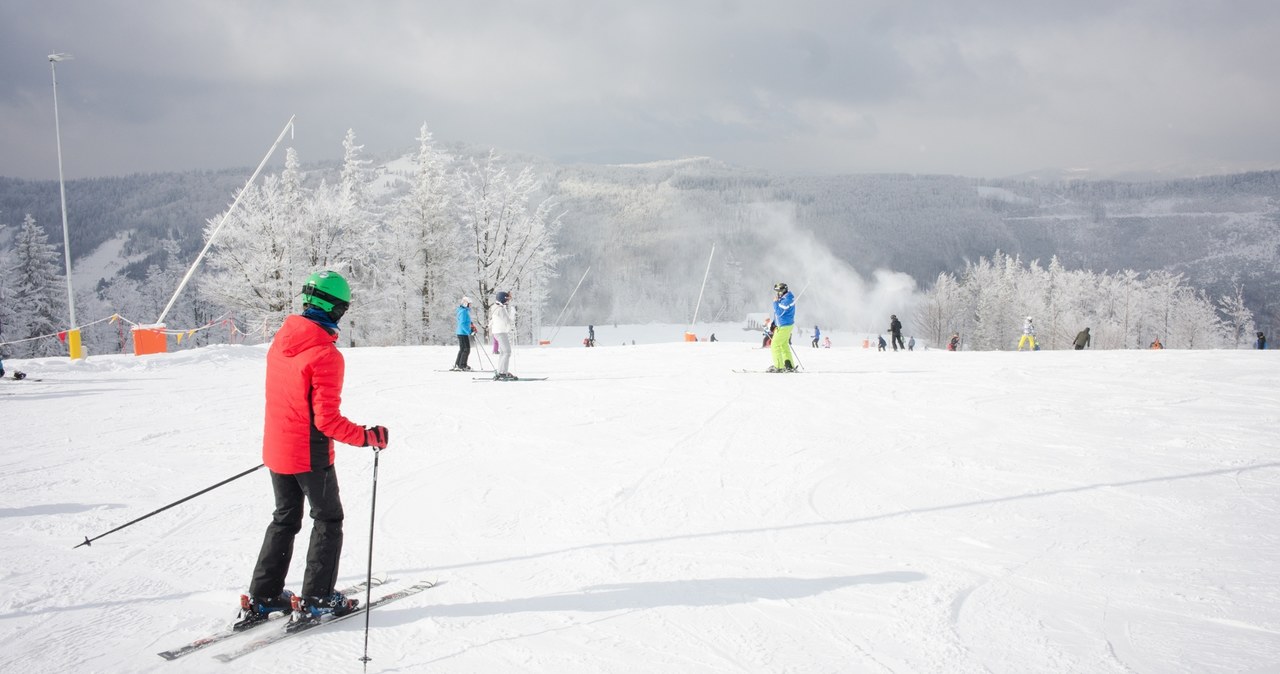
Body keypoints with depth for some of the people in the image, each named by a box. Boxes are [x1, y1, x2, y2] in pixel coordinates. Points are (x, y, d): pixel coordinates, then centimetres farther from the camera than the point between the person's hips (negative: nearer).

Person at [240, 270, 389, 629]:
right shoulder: (326, 355, -23)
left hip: (276, 448, 7)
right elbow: (328, 420, -24)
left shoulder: (281, 341, 0)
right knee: (328, 521, 11)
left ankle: (262, 598, 22)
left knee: (285, 519, 21)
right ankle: (316, 599, 13)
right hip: (310, 454, -7)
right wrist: (367, 437, -14)